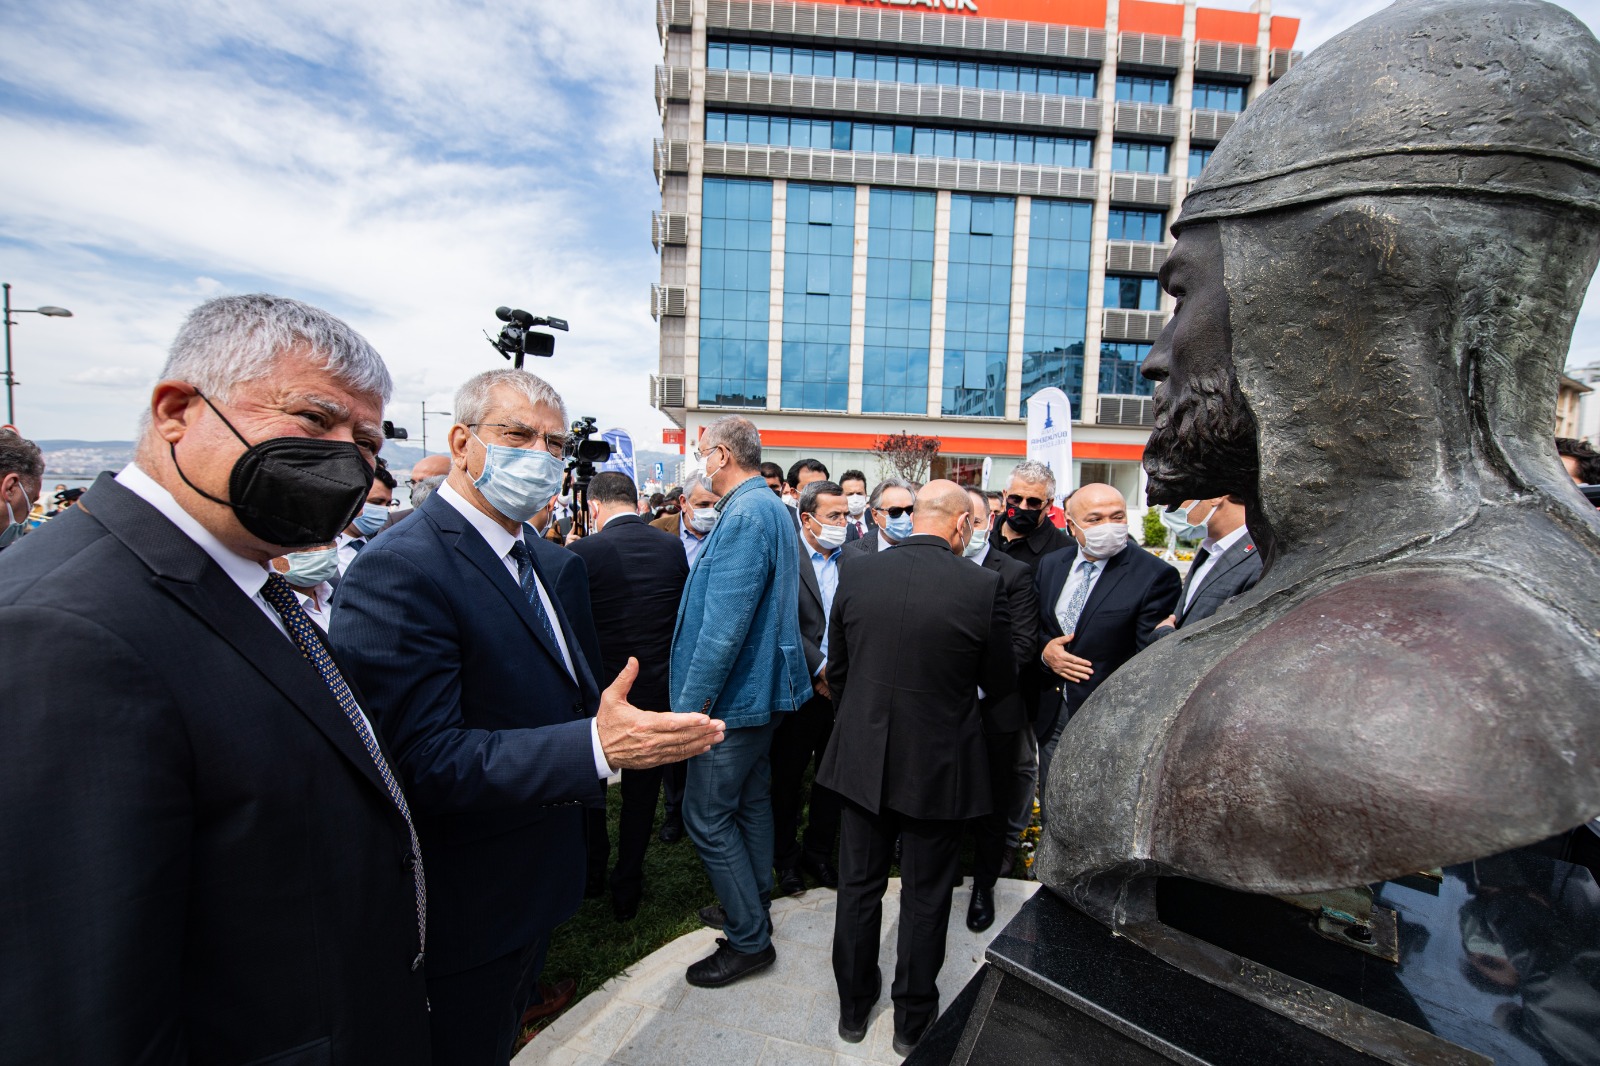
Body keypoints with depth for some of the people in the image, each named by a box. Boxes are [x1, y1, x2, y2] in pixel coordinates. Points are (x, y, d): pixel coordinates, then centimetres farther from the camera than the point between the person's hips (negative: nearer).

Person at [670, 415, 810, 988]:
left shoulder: (744, 515, -22)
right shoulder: (773, 508, 11)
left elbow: (724, 624, -28)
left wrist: (690, 705, -22)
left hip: (733, 695, -10)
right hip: (762, 686, 10)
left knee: (707, 816, 2)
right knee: (750, 802, 21)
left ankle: (749, 940, 15)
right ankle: (754, 907, 38)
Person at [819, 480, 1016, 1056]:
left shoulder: (858, 572, -8)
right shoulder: (982, 586, -17)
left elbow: (837, 668, 2)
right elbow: (1000, 685, -4)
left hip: (862, 756, 3)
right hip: (938, 764, -2)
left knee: (859, 885, 19)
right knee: (925, 895, 17)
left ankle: (854, 1007, 39)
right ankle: (913, 1018, 36)